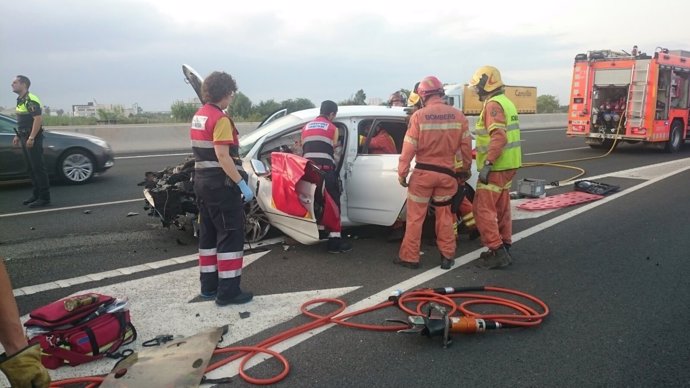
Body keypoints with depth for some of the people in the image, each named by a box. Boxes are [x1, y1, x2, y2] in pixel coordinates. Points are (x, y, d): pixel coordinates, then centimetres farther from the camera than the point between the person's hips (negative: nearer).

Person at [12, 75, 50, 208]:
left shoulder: (31, 100, -14)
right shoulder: (20, 100, 17)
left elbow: (38, 118, -22)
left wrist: (31, 138, -24)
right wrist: (18, 136, 20)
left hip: (33, 138, -10)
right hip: (25, 138, 10)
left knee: (38, 168, -8)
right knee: (31, 168, 12)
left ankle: (44, 198, -5)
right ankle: (36, 194, 19)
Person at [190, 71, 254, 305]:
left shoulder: (198, 117, 14)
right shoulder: (220, 119, -15)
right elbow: (223, 156, -23)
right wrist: (242, 184, -22)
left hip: (202, 182, 10)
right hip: (221, 185, -10)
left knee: (208, 234, 15)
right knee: (231, 236, -3)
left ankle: (209, 285, 24)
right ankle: (228, 291, -1)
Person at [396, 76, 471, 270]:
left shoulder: (419, 116, -11)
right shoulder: (458, 116, -1)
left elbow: (409, 147, -11)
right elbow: (466, 146, 5)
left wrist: (402, 173, -3)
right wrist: (466, 167, 19)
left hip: (423, 172, -3)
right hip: (446, 173, 3)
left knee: (415, 216, 7)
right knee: (444, 214, 17)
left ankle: (410, 257, 13)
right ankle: (447, 256, 21)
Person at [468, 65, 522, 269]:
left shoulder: (493, 104, -15)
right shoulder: (505, 102, 17)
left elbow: (498, 137, -27)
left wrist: (487, 163, -29)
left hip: (496, 167, -10)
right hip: (507, 165, 10)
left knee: (483, 209, -6)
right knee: (501, 208, 15)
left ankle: (497, 251, -5)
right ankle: (504, 248, 23)